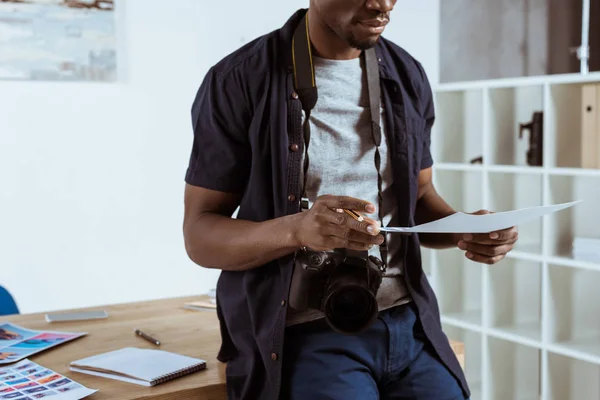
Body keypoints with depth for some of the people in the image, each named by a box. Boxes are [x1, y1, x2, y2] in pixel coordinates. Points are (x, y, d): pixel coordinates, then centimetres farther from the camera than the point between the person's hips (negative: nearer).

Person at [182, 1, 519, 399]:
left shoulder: (408, 75, 8)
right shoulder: (238, 81, -7)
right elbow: (199, 234, -6)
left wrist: (467, 228, -5)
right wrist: (296, 230, -26)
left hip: (408, 322, 5)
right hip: (303, 332, -4)